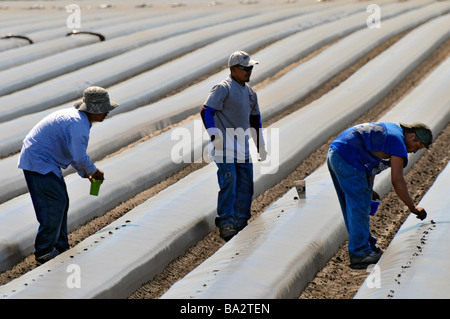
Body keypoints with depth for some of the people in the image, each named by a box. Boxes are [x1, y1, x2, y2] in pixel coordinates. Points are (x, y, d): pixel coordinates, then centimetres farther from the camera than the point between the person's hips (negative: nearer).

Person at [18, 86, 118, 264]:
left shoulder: (77, 117, 11)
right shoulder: (78, 124, -23)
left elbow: (73, 151, 22)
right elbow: (80, 157, -27)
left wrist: (85, 173, 15)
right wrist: (94, 171, -9)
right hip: (39, 163, -11)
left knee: (62, 203, 14)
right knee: (54, 204, -10)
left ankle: (60, 247, 23)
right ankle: (43, 252, -2)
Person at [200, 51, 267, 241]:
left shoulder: (250, 92, 17)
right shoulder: (223, 88, -9)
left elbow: (255, 119, 26)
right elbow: (206, 111, -17)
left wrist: (261, 146, 26)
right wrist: (213, 133, -28)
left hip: (243, 147, 8)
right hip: (225, 146, -8)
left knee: (246, 185, 6)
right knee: (229, 182, -16)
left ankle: (241, 223, 17)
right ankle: (225, 224, -9)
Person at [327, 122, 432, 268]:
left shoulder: (390, 129, 21)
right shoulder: (397, 140, -9)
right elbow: (397, 180, -10)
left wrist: (369, 190, 31)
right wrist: (413, 207, -1)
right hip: (347, 161, -11)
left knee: (351, 206, 17)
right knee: (359, 207, -5)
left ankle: (368, 245, 28)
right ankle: (359, 254, -2)